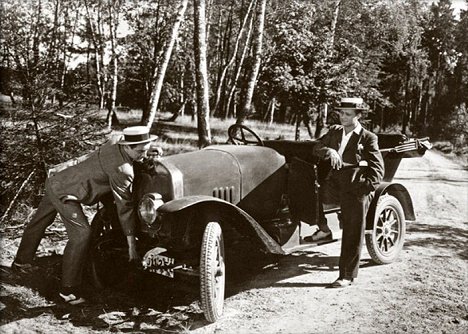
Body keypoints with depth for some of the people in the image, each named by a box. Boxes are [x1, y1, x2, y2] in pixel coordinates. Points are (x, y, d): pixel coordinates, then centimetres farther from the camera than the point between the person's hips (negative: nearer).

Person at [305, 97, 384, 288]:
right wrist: (329, 151, -12)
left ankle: (347, 276, 11)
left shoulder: (368, 137, 2)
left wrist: (369, 186, -17)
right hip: (333, 184, 5)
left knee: (352, 234, -1)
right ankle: (323, 230, 8)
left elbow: (377, 167, -2)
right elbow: (317, 148, 9)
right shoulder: (334, 131, 16)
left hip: (355, 188, -5)